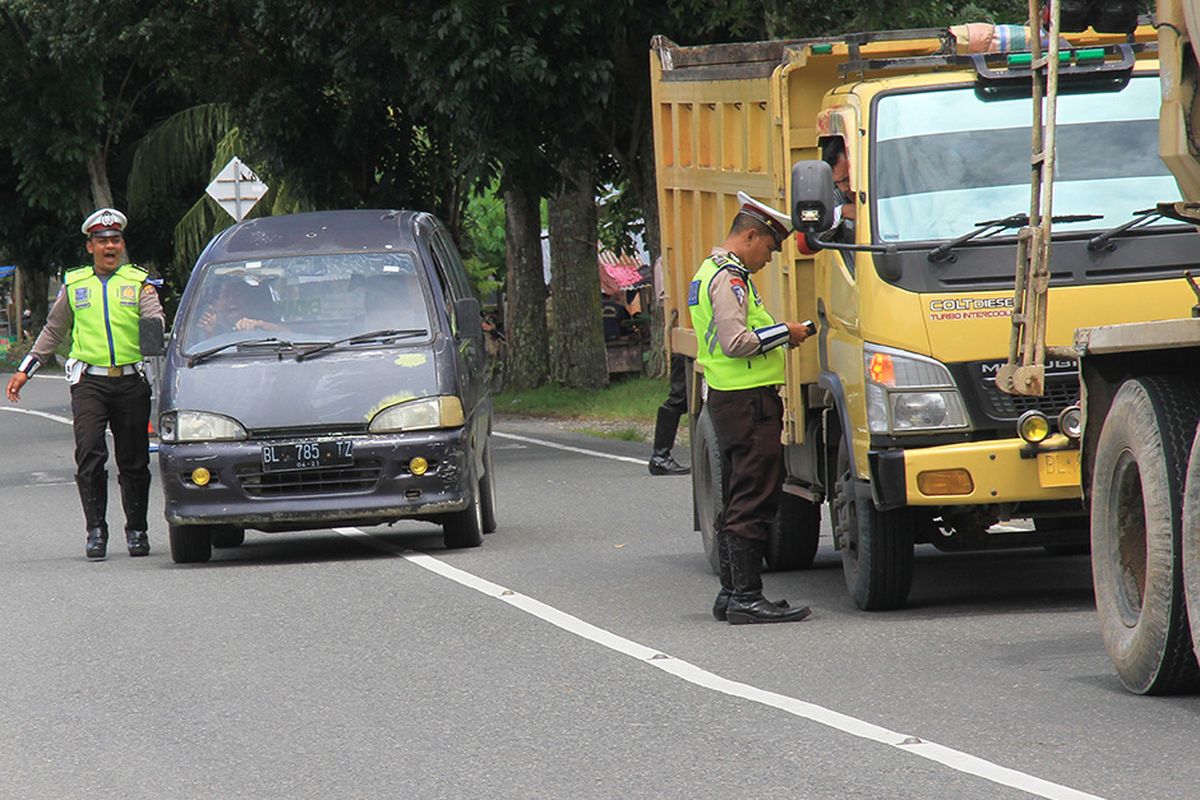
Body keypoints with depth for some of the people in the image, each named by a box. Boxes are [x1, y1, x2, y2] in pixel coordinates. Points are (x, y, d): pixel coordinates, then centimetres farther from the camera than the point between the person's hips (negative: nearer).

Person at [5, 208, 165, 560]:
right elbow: (53, 330, 22)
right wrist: (25, 370, 20)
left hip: (131, 382, 0)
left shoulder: (139, 283, 10)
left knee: (134, 461, 4)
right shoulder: (74, 284, 14)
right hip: (89, 382, 0)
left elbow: (154, 321, -4)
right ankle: (96, 530, -10)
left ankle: (136, 530, 16)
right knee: (89, 453, -15)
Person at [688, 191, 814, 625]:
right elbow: (735, 342, -22)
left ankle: (731, 592, 20)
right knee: (753, 503, -11)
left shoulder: (709, 273, 20)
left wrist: (776, 336, 18)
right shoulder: (729, 278, -13)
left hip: (727, 399, 11)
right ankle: (746, 597, -13)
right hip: (749, 402, -11)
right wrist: (784, 332, -12)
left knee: (737, 503, 15)